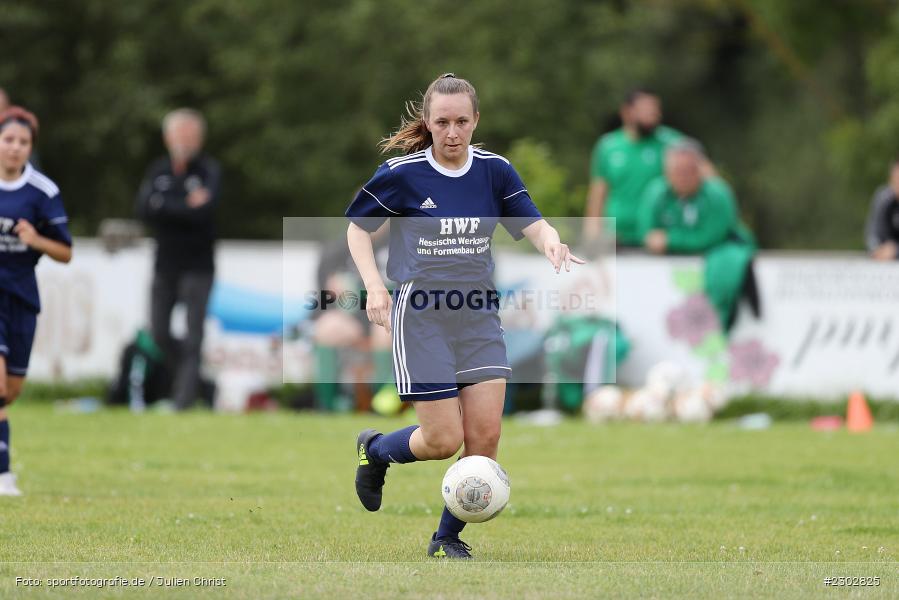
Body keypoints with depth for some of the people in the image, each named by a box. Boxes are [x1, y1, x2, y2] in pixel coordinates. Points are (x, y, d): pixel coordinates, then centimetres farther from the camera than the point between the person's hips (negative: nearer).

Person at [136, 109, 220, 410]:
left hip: (197, 265, -4)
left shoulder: (209, 170, -4)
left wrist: (164, 206, -13)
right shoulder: (158, 171, 8)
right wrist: (185, 207, -14)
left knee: (193, 335, -8)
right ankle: (186, 376, 27)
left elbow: (203, 212, -18)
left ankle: (185, 397, -10)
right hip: (165, 263, 4)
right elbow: (144, 208, -7)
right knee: (159, 331, 5)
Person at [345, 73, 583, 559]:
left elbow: (533, 224, -5)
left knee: (485, 436, -5)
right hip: (420, 317, -4)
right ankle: (375, 450, 25)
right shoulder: (402, 174, -8)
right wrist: (374, 286, -10)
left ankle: (448, 538, 13)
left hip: (479, 316, 4)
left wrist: (553, 244, -28)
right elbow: (357, 227, 3)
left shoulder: (494, 170, 2)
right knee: (443, 440, -7)